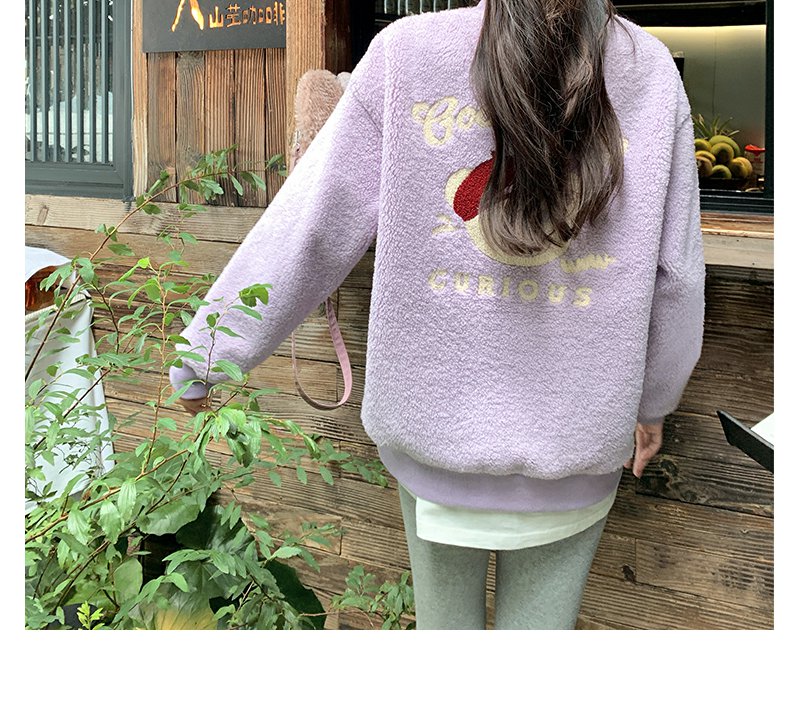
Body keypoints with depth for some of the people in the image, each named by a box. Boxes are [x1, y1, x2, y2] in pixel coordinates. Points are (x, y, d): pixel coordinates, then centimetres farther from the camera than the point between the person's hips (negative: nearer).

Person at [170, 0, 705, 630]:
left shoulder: (406, 53, -9)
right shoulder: (651, 69, -4)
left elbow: (307, 231, -7)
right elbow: (674, 276, 1)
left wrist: (203, 354, 5)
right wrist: (653, 403, 17)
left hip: (435, 409, 0)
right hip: (580, 429, 1)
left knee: (445, 614, 19)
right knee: (539, 620, 16)